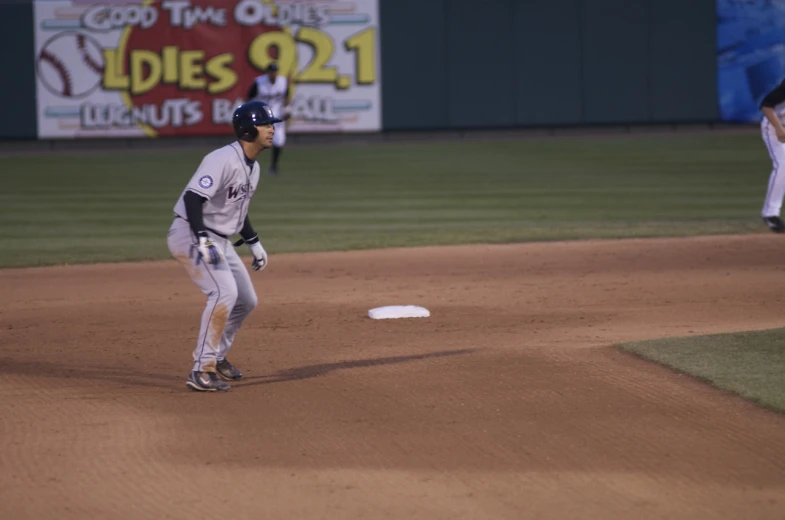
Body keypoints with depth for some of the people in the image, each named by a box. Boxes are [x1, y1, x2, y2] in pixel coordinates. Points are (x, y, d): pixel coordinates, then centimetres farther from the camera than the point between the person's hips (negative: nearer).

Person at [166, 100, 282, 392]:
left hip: (219, 241, 10)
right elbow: (192, 197, -30)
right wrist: (203, 240, -38)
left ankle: (216, 357, 33)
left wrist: (254, 243, 25)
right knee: (224, 292, -25)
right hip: (191, 236, -10)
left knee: (246, 300, 14)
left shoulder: (253, 167, 11)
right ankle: (202, 371, -23)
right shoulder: (224, 160, -21)